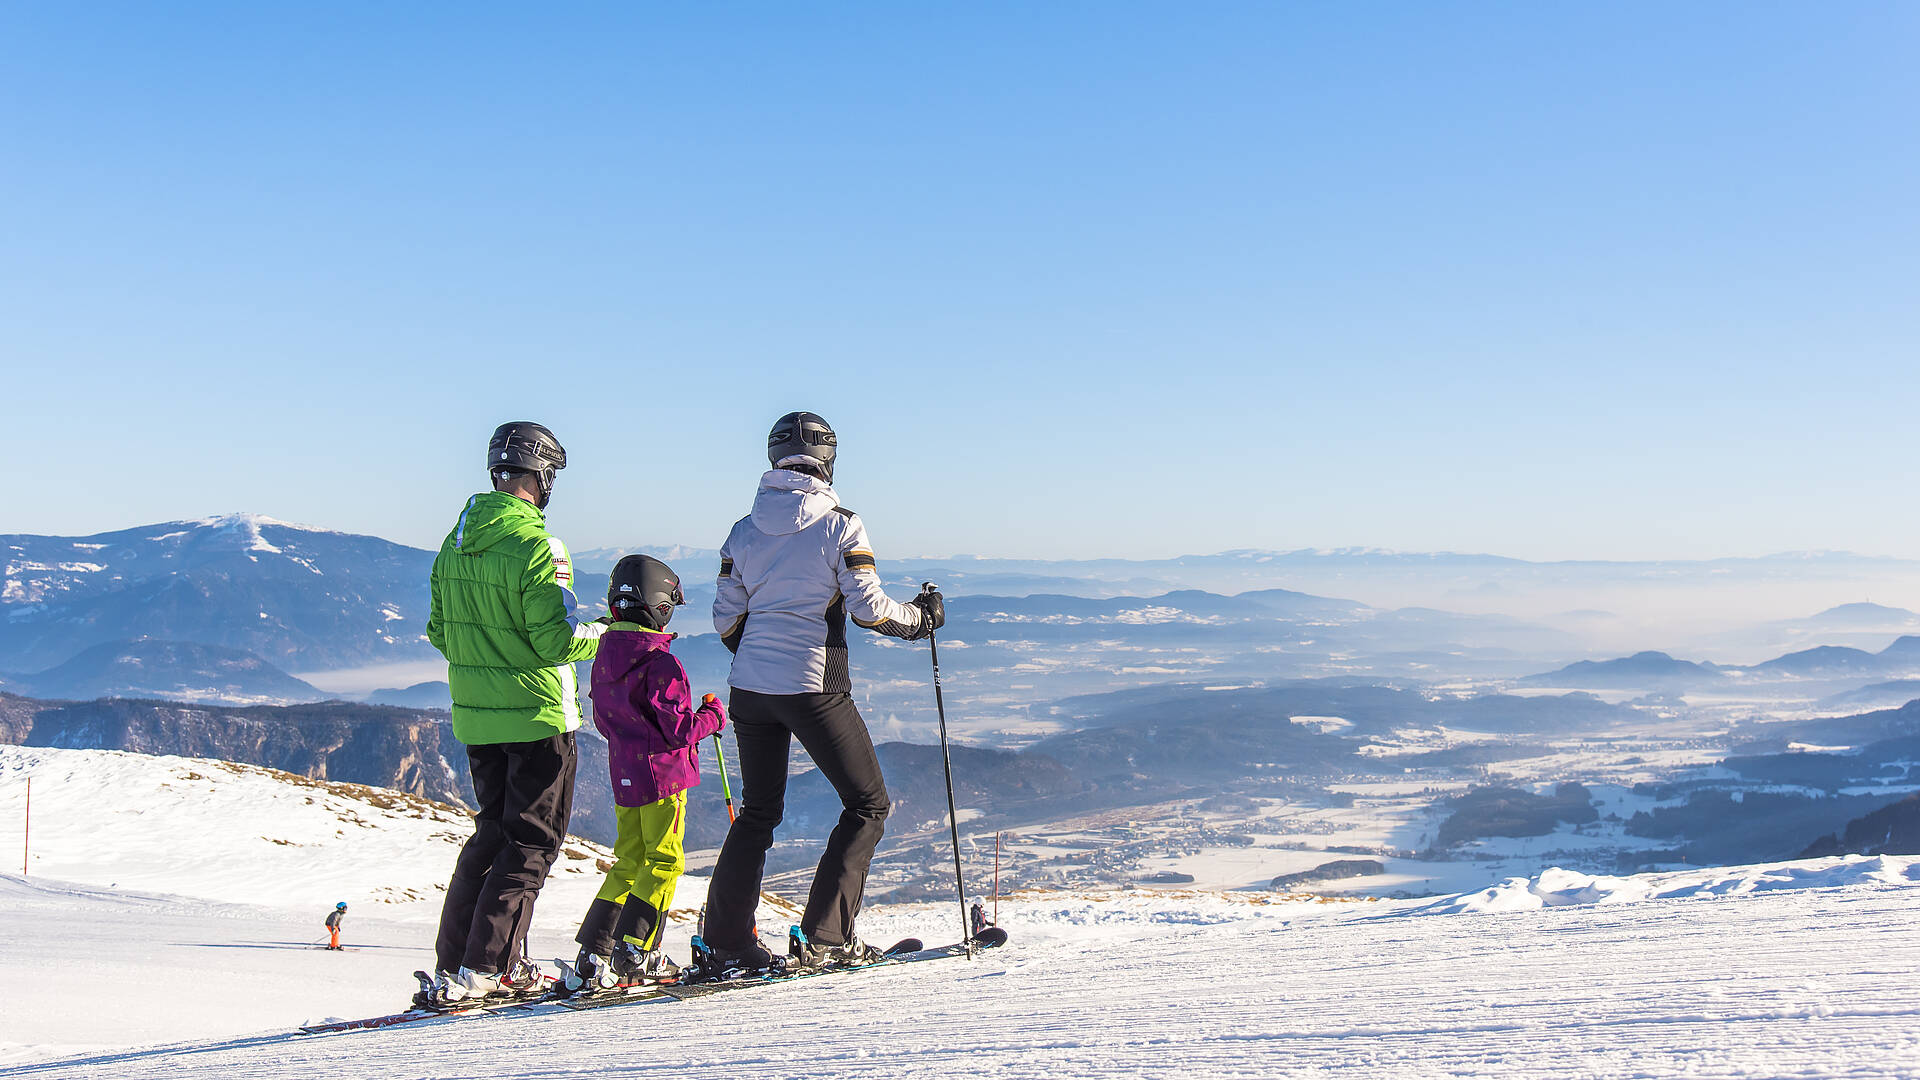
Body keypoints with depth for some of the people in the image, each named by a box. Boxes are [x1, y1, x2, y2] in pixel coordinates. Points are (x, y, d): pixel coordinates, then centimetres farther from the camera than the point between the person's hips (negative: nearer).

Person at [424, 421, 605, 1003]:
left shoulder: (454, 543, 6)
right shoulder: (535, 546, -18)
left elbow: (439, 633, 12)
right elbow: (559, 640, -19)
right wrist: (616, 633, -3)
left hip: (474, 715, 7)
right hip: (537, 714, -7)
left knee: (493, 830, 18)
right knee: (533, 840, 2)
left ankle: (452, 963, 16)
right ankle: (485, 966, -2)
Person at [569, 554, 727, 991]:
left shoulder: (603, 658, 6)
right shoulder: (660, 663, -19)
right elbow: (678, 730, -19)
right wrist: (712, 715, -3)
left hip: (623, 775, 8)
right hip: (663, 775, -8)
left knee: (629, 861, 14)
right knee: (664, 862, 2)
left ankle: (594, 954, 11)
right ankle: (634, 953, -2)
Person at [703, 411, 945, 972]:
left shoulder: (744, 531, 5)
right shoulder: (839, 525, -8)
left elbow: (726, 619, 8)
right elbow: (868, 607, -11)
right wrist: (920, 617, 8)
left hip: (749, 689, 5)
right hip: (815, 688, -5)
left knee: (758, 811, 18)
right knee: (867, 804, 8)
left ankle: (725, 940, 15)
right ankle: (824, 937, 0)